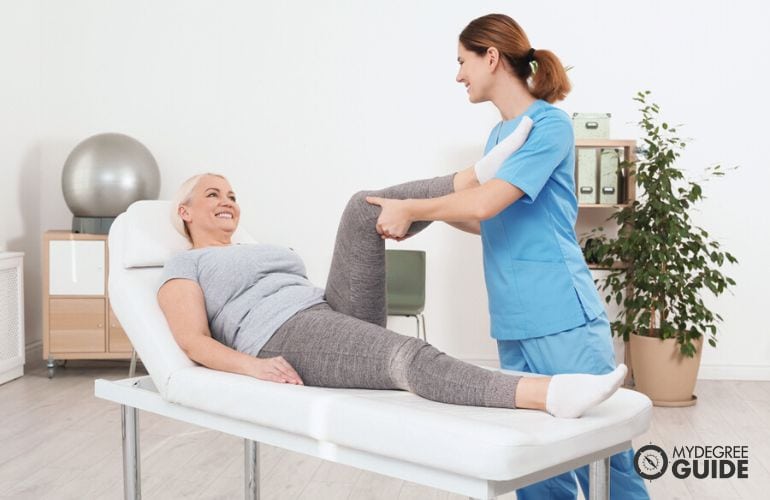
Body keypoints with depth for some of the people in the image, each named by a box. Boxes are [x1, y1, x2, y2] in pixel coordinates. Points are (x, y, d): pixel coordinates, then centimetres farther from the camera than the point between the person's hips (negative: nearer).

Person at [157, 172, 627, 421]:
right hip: (287, 342, -7)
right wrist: (253, 365, -19)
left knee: (365, 208, -9)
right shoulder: (184, 266, 16)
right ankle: (548, 394, -55)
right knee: (409, 357, -35)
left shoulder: (265, 249, 37)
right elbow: (195, 342, 1)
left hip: (340, 316, 7)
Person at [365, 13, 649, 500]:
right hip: (514, 324, 8)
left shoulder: (550, 124, -9)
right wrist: (419, 213, 14)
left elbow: (485, 203, -17)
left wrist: (409, 210, -5)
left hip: (563, 319, -8)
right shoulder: (499, 133, 17)